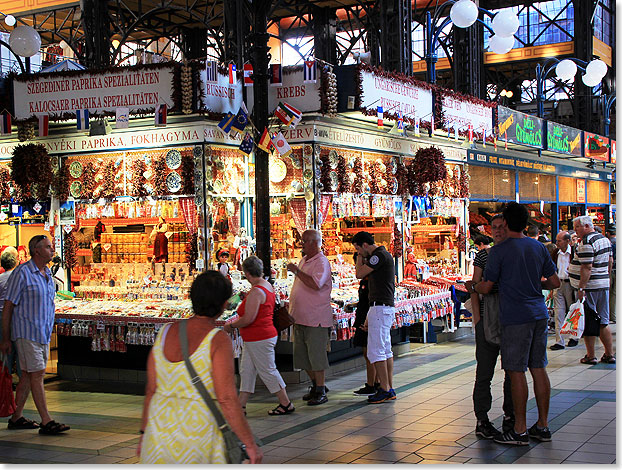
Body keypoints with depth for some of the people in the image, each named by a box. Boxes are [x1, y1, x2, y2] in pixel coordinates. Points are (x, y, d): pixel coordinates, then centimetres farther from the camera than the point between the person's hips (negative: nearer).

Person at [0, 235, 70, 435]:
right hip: (27, 333, -8)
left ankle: (16, 418, 21)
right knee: (37, 375, -9)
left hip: (43, 334, 8)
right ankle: (46, 422, -9)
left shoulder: (47, 274, 13)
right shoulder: (22, 273, -11)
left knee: (28, 375, 12)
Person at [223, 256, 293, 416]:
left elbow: (248, 319, -27)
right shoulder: (267, 286, 10)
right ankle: (241, 406, 15)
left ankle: (286, 404, 10)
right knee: (246, 371, 12)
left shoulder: (256, 292, -22)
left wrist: (231, 326, -13)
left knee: (267, 371, 0)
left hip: (259, 339, -10)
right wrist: (237, 319, 18)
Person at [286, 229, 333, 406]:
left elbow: (316, 284, -30)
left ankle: (321, 392, 3)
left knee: (317, 355, -4)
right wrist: (292, 306, 19)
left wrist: (296, 271, -24)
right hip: (300, 317, 9)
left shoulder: (321, 262, -13)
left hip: (315, 318, -9)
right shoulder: (304, 260, 15)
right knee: (303, 356, 14)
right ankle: (315, 386, 28)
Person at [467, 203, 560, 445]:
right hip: (539, 315, 6)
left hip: (515, 318, -6)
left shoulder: (499, 250, -9)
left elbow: (486, 287, -6)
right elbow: (554, 282, 11)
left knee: (517, 372, -1)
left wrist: (471, 287, 14)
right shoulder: (539, 247, 8)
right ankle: (542, 426, 16)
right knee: (539, 369, 11)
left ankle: (520, 430, 3)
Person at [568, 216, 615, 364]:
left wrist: (581, 288, -22)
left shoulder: (586, 242, -16)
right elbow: (610, 261, 20)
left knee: (588, 324, 0)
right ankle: (609, 354, 15)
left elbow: (587, 268, -22)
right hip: (604, 285, 9)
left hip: (589, 287, -9)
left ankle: (590, 356, 6)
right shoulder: (604, 239, 12)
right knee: (603, 323, 13)